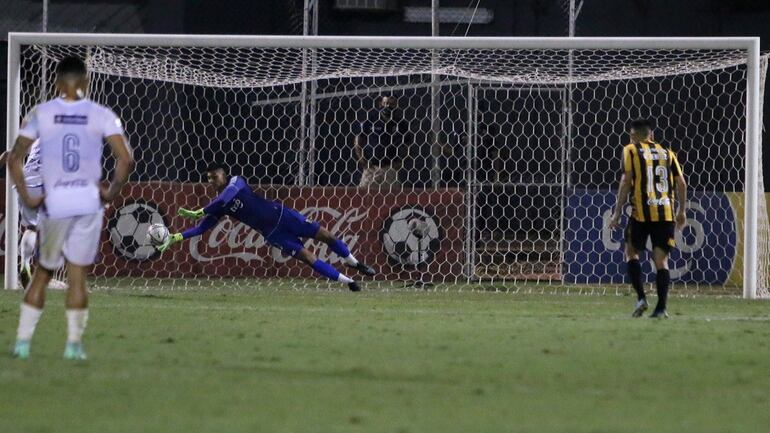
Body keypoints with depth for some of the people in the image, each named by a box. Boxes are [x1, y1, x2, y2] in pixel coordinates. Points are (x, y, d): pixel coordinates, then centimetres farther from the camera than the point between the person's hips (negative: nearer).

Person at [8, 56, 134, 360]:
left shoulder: (40, 114, 1)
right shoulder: (101, 116, -2)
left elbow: (14, 159, -1)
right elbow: (126, 160, -9)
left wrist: (26, 197, 2)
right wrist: (112, 192, 4)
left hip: (53, 202, 1)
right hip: (89, 201, -1)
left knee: (42, 272, 13)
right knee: (78, 276, 6)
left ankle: (23, 341, 9)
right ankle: (74, 344, 4)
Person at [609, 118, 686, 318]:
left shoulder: (631, 150, 4)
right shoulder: (667, 153, 15)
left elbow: (626, 181, -6)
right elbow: (681, 183, 10)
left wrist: (617, 213, -4)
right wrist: (681, 211, 20)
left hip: (642, 212, -3)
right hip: (666, 213, 3)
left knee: (631, 251, 15)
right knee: (661, 259, 6)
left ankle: (641, 298, 0)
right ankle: (661, 308, -4)